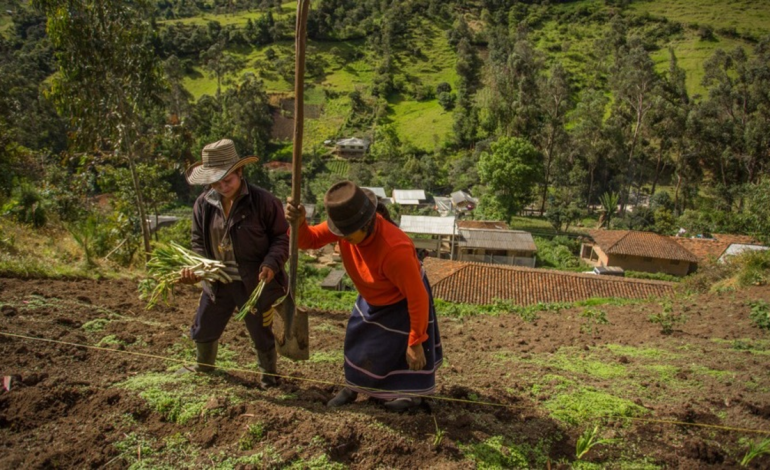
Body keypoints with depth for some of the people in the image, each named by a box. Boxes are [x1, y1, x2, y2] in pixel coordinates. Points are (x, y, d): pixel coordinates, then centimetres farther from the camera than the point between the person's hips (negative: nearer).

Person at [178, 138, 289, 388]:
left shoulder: (262, 201, -18)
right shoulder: (203, 203, -3)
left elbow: (281, 236, -11)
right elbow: (198, 240, 6)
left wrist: (271, 264, -26)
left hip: (255, 284, -5)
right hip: (217, 283, 5)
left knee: (261, 335, 13)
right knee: (202, 330, 23)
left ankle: (268, 372, 42)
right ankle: (204, 365, 54)